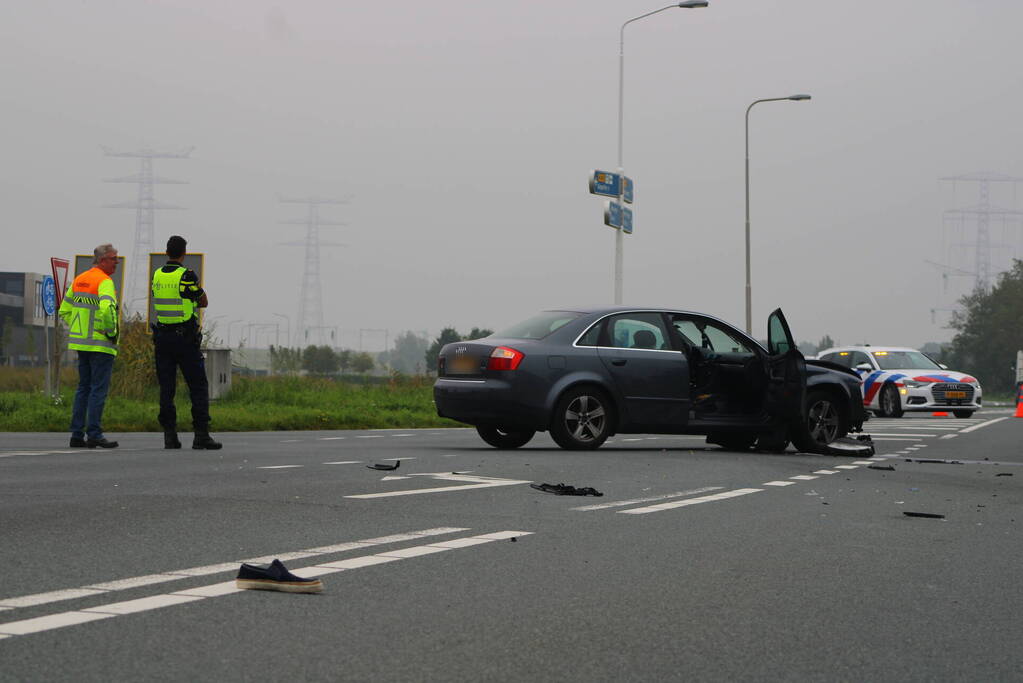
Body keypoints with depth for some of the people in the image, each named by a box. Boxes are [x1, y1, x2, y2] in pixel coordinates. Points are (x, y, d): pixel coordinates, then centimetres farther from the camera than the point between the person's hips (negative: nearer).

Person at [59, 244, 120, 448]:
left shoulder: (79, 280, 13)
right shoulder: (104, 282, -13)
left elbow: (64, 311, 17)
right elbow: (107, 308, -29)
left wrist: (78, 330, 16)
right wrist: (111, 332, -16)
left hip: (81, 342, 8)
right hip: (101, 344, -8)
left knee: (83, 388, 13)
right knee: (99, 389, -5)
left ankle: (77, 434, 11)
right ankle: (94, 434, -7)